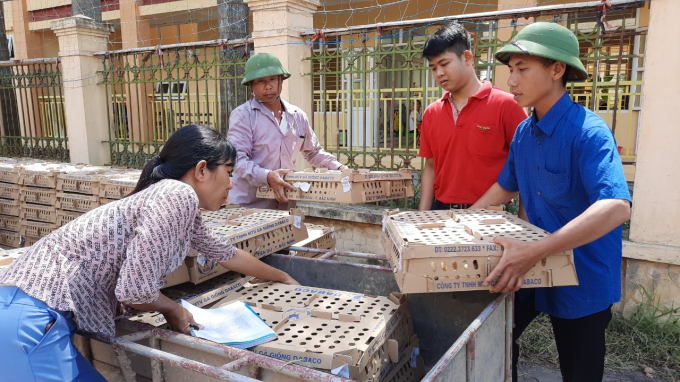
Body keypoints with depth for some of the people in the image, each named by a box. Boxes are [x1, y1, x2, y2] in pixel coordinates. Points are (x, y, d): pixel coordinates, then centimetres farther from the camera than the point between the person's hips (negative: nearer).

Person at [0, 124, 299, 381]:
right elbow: (135, 289, -21)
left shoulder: (180, 204, 15)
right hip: (32, 316, -9)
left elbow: (225, 253, 29)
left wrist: (284, 278, 41)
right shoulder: (179, 195, -15)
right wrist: (173, 309, 1)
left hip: (32, 310, 9)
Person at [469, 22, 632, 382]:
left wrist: (535, 251, -45)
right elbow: (507, 186, 15)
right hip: (532, 269, 6)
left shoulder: (588, 131, -23)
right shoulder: (523, 131, 1)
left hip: (582, 277, -6)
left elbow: (616, 207, -37)